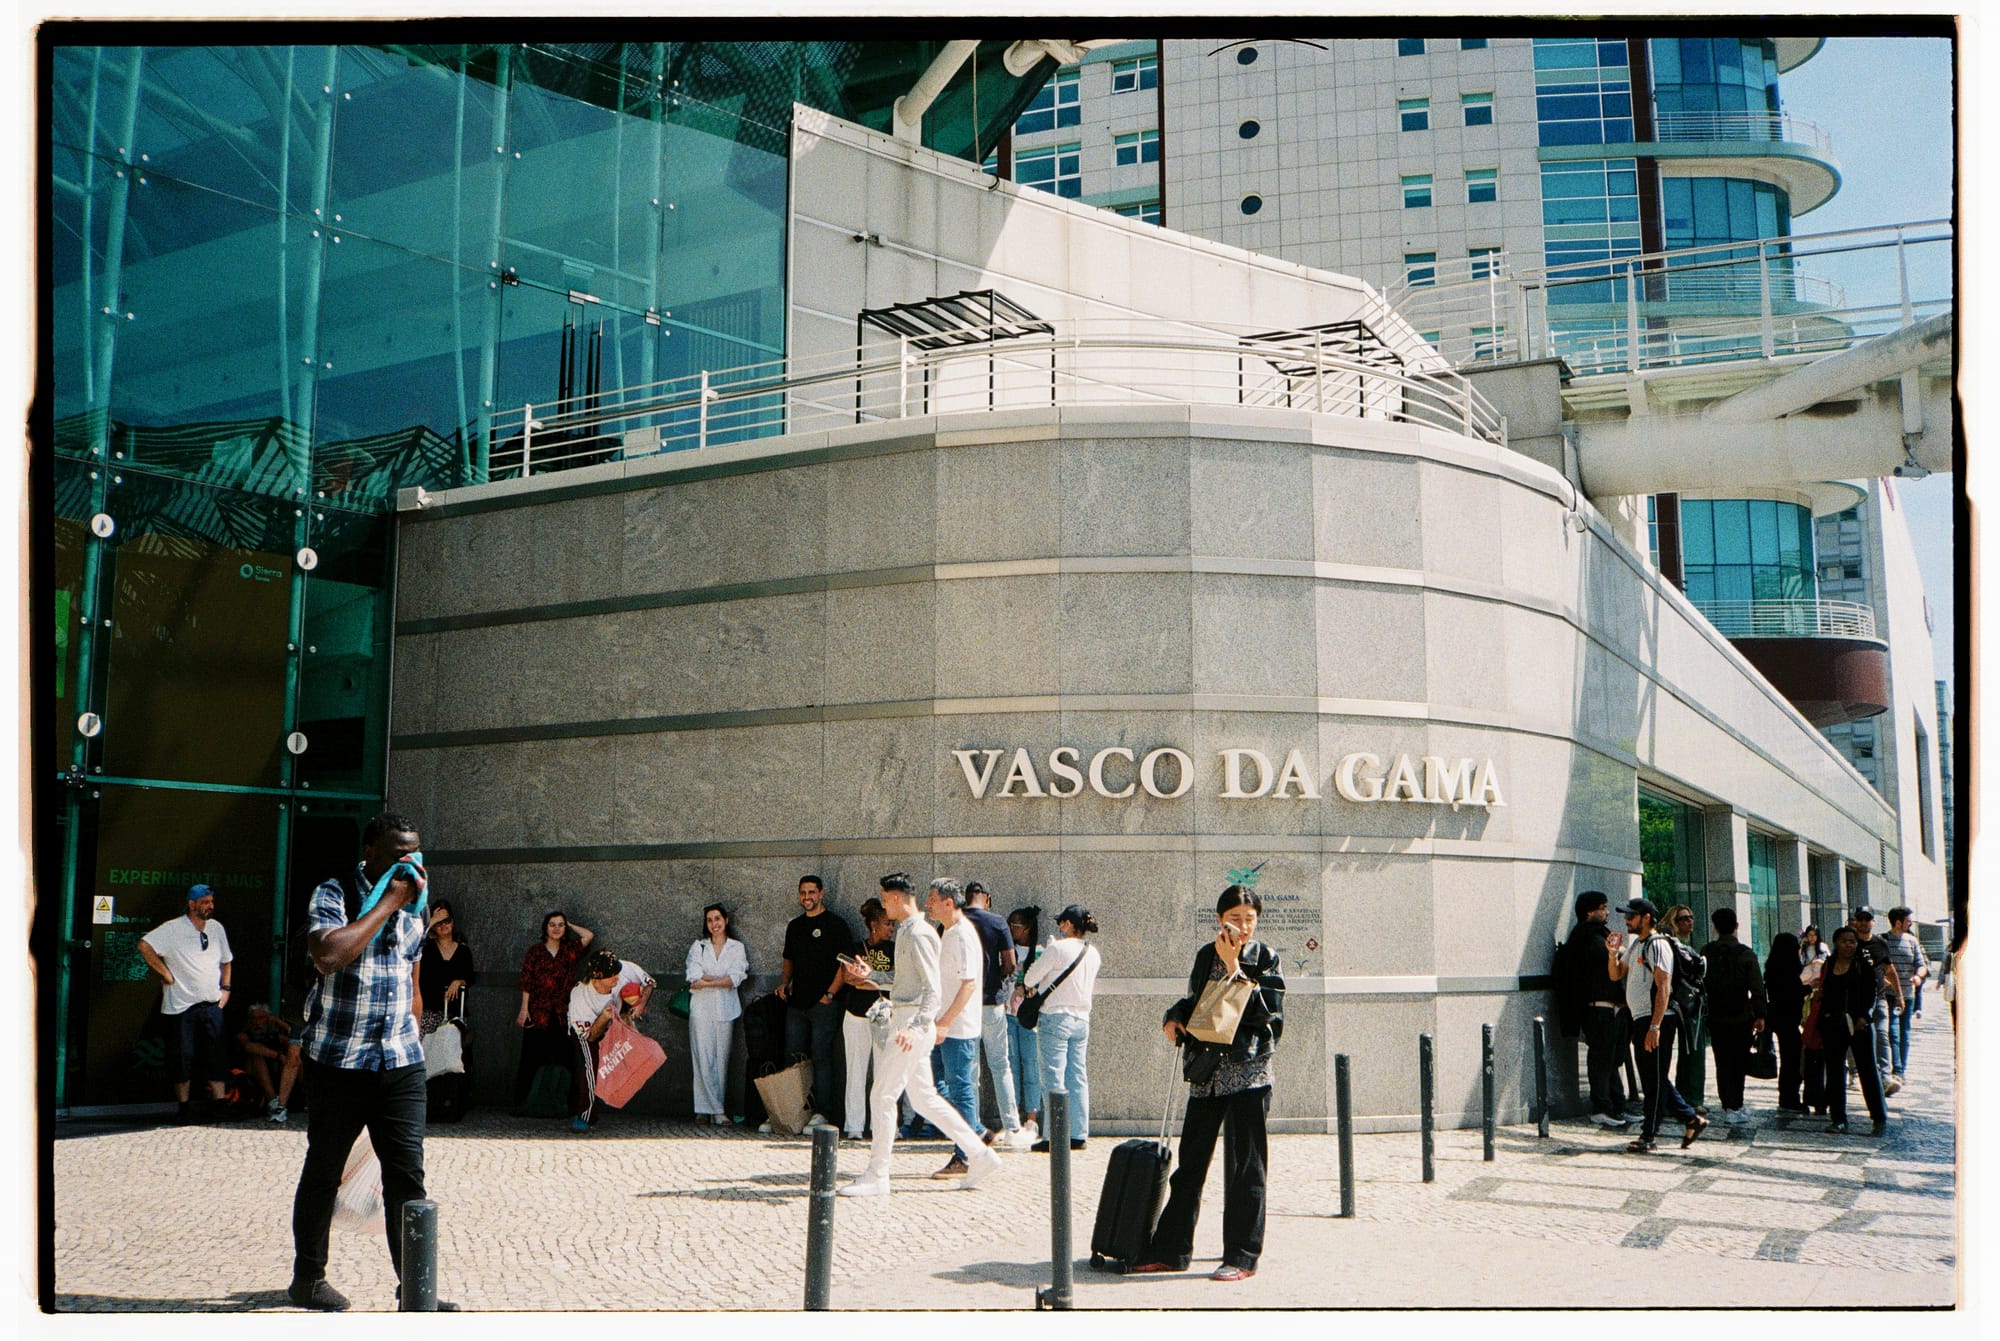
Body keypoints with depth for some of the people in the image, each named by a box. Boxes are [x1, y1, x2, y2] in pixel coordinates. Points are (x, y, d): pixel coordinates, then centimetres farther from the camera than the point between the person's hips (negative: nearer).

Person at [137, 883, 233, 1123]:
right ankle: (184, 1106, 9)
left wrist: (225, 988, 14)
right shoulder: (173, 929, -7)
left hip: (212, 1005, 5)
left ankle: (218, 1102, 8)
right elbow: (144, 945, -19)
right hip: (182, 1005, -5)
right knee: (184, 1057, 1)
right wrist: (166, 975, -16)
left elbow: (225, 960, 25)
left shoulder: (216, 928, 13)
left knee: (216, 1056, 4)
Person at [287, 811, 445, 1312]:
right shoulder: (333, 895, -7)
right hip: (337, 1063, -4)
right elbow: (328, 955, -27)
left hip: (400, 1064, 4)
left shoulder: (413, 906, 12)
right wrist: (387, 904, -20)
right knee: (323, 1172, 8)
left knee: (407, 1175, -2)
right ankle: (308, 1278, 25)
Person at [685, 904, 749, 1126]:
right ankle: (716, 1110, -6)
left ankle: (712, 1109, 1)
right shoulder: (698, 947, 12)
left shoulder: (737, 948, 10)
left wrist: (706, 982, -9)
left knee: (721, 1059, -3)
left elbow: (736, 978, -4)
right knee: (703, 1058, -8)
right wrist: (722, 979, -8)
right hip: (701, 1008, 0)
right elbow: (694, 976, -3)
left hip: (726, 1008, 0)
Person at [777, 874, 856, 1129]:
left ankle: (821, 1111, -3)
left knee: (821, 1058, -6)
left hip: (823, 1003, -6)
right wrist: (784, 983, 9)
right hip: (796, 1002, 6)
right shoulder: (794, 926, 16)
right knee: (792, 1057, 7)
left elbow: (845, 962, -8)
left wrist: (830, 993, -13)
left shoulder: (835, 923, -3)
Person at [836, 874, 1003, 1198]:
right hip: (902, 1022, 10)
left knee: (882, 1097, -5)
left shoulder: (918, 934, -15)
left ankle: (876, 1177, 3)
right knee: (924, 1098, 13)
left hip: (912, 1024, -10)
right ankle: (979, 1155, 17)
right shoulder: (906, 931, 16)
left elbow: (933, 989, -22)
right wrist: (870, 976, 23)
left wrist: (916, 1029, -31)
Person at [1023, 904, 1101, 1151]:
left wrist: (1029, 986, 17)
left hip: (1056, 1018, -7)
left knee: (1054, 1078, -3)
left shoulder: (1057, 948, -13)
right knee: (1078, 1077, 9)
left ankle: (1055, 1136, -3)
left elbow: (1031, 978, -7)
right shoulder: (1093, 953, 8)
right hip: (1082, 1019, 7)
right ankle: (1078, 1134, 12)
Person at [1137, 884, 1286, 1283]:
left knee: (1245, 1164, -1)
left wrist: (1234, 967, -17)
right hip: (1207, 1071, 5)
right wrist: (1174, 1018, 0)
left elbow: (1267, 1008, -15)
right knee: (1191, 1159, 9)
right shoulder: (1206, 956, 10)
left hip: (1248, 1070, -5)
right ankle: (1170, 1250, 16)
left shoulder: (1265, 958, -2)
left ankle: (1242, 1257, 8)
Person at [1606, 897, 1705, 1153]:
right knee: (1651, 1080, 13)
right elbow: (1616, 975, 21)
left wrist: (1655, 1027, -24)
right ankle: (1691, 1119, 21)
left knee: (1654, 1079, -3)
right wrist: (1612, 953, 1)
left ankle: (1649, 1136, 1)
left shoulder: (1657, 945, -12)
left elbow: (1663, 987, -19)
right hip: (1640, 1021, 10)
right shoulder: (1634, 945, 17)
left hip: (1657, 1020, -10)